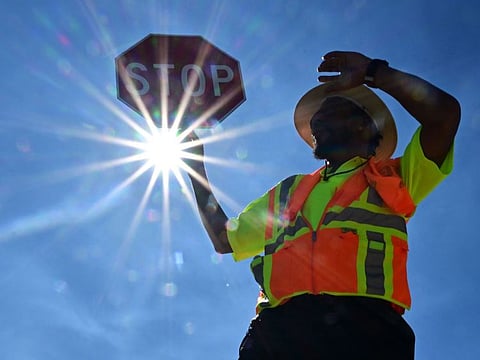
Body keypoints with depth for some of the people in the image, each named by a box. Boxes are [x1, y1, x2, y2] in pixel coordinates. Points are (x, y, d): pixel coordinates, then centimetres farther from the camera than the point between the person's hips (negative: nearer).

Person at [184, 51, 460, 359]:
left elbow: (445, 111, 7)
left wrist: (372, 72, 19)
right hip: (279, 328, 3)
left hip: (364, 326, -3)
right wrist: (196, 164, 37)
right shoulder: (287, 192, 35)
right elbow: (223, 239, 37)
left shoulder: (393, 178, 21)